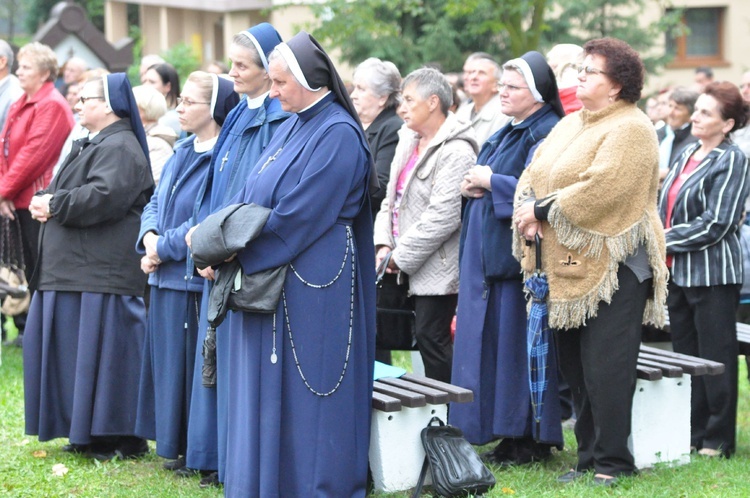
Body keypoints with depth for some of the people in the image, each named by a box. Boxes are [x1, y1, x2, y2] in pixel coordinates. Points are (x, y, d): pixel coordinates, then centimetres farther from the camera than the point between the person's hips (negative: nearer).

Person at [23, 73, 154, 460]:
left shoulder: (120, 147, -12)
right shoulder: (93, 145, 22)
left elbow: (105, 196, -26)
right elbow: (68, 192, 25)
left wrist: (53, 205, -15)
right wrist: (45, 203, 2)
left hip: (102, 270, -11)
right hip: (75, 266, 11)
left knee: (102, 350, -9)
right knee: (71, 350, 11)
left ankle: (121, 439, -3)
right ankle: (86, 433, 17)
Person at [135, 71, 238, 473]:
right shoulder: (182, 154, 13)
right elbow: (155, 203, 18)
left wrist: (163, 248, -13)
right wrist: (149, 237, -2)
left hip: (196, 278, -9)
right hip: (167, 277, 9)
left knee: (193, 362, -3)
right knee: (168, 360, 14)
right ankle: (178, 445, 23)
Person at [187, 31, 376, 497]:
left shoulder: (338, 135, -14)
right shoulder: (294, 125, 14)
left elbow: (297, 217, -19)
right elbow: (253, 200, 13)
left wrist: (236, 253, -12)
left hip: (311, 289, -9)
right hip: (270, 282, 9)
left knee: (303, 394, -2)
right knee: (266, 392, 11)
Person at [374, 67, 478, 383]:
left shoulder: (456, 152, -14)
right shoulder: (408, 141, 15)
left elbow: (442, 216, -21)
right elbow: (391, 197, 16)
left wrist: (401, 256, -16)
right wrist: (384, 244, 1)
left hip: (437, 268, -8)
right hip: (406, 265, 8)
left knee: (431, 338, -7)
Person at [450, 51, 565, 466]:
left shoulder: (548, 134, -12)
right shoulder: (506, 133, 18)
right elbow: (485, 183, 26)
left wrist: (491, 182, -14)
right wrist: (473, 185, 4)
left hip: (518, 257, -10)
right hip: (488, 256, 10)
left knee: (517, 344, -6)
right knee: (490, 341, 9)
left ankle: (531, 440, 2)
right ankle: (508, 435, 15)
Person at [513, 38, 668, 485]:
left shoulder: (631, 129, -10)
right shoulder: (569, 125, 17)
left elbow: (599, 190, -21)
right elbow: (534, 174, 14)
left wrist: (543, 210, -13)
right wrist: (528, 210, -7)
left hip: (613, 267, -8)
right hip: (568, 268, 8)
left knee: (605, 369, -7)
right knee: (575, 366, 11)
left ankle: (612, 462, 1)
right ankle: (588, 457, 19)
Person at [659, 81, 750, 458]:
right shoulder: (687, 155, 13)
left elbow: (715, 224, -16)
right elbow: (666, 208, 19)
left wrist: (667, 240, -14)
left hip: (713, 274, -7)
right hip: (677, 271, 8)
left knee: (715, 358, 0)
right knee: (685, 354, 12)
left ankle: (717, 439, 7)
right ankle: (691, 431, 20)